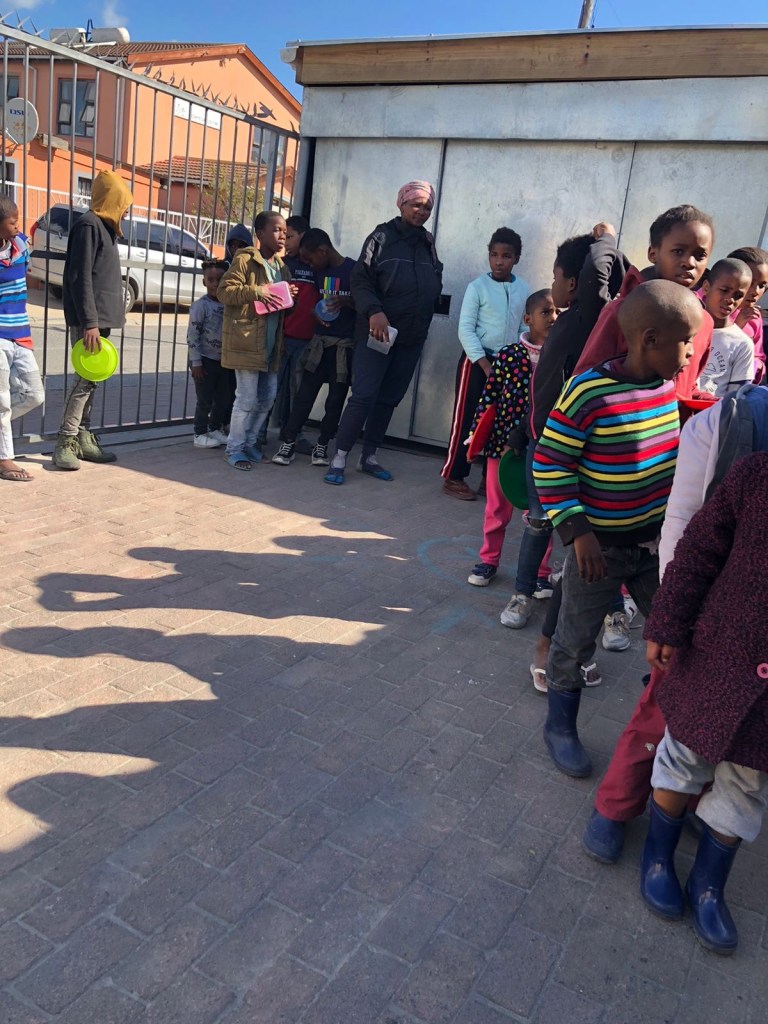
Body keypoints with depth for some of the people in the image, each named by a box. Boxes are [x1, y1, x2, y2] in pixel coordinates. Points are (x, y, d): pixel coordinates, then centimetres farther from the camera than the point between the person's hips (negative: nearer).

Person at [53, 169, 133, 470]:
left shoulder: (104, 227, 19)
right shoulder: (89, 225, -11)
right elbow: (80, 278, -18)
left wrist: (99, 320, 18)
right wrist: (89, 322, -22)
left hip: (100, 318, 9)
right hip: (89, 320, -9)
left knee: (90, 380, 11)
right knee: (85, 378, -9)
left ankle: (83, 438, 17)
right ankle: (66, 443, -5)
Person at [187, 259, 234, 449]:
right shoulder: (200, 306, -12)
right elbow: (192, 335, -13)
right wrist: (196, 362, -16)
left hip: (222, 361, 6)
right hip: (205, 360, -6)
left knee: (224, 399, 12)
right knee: (205, 401, 0)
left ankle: (215, 429, 29)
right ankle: (200, 434, 12)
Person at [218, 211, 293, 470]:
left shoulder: (281, 266, 16)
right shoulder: (245, 260, -8)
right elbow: (224, 291, -14)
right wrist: (255, 292, -24)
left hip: (271, 342, 8)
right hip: (247, 340, -8)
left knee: (267, 397, 11)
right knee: (247, 398, -5)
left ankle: (250, 442, 26)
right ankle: (235, 448, 8)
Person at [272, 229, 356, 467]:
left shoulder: (354, 270, -6)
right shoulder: (318, 273, 9)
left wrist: (346, 301, -24)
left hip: (345, 345, -4)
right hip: (320, 342, 4)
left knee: (336, 398, 3)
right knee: (305, 394, 0)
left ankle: (322, 445, 13)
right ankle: (288, 443, 3)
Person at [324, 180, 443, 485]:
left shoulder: (428, 242, 14)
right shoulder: (383, 236, -3)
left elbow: (435, 286, 20)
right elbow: (361, 280, -10)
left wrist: (423, 323, 8)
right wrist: (373, 311, -26)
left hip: (412, 337, 5)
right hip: (377, 332, -5)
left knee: (389, 399, 8)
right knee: (363, 395, -10)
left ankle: (369, 457, 18)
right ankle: (339, 458, -1)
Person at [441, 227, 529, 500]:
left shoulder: (524, 290, 4)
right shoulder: (477, 287, -9)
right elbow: (465, 329, -12)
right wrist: (485, 364, -17)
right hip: (476, 360, -5)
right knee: (466, 418, -1)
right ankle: (453, 477, 7)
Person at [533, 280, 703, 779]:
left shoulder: (668, 386, -1)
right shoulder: (588, 393, -23)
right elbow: (550, 463, -18)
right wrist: (576, 530, -20)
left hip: (657, 542, 6)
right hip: (599, 546, -6)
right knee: (576, 640, 10)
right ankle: (560, 727, 32)